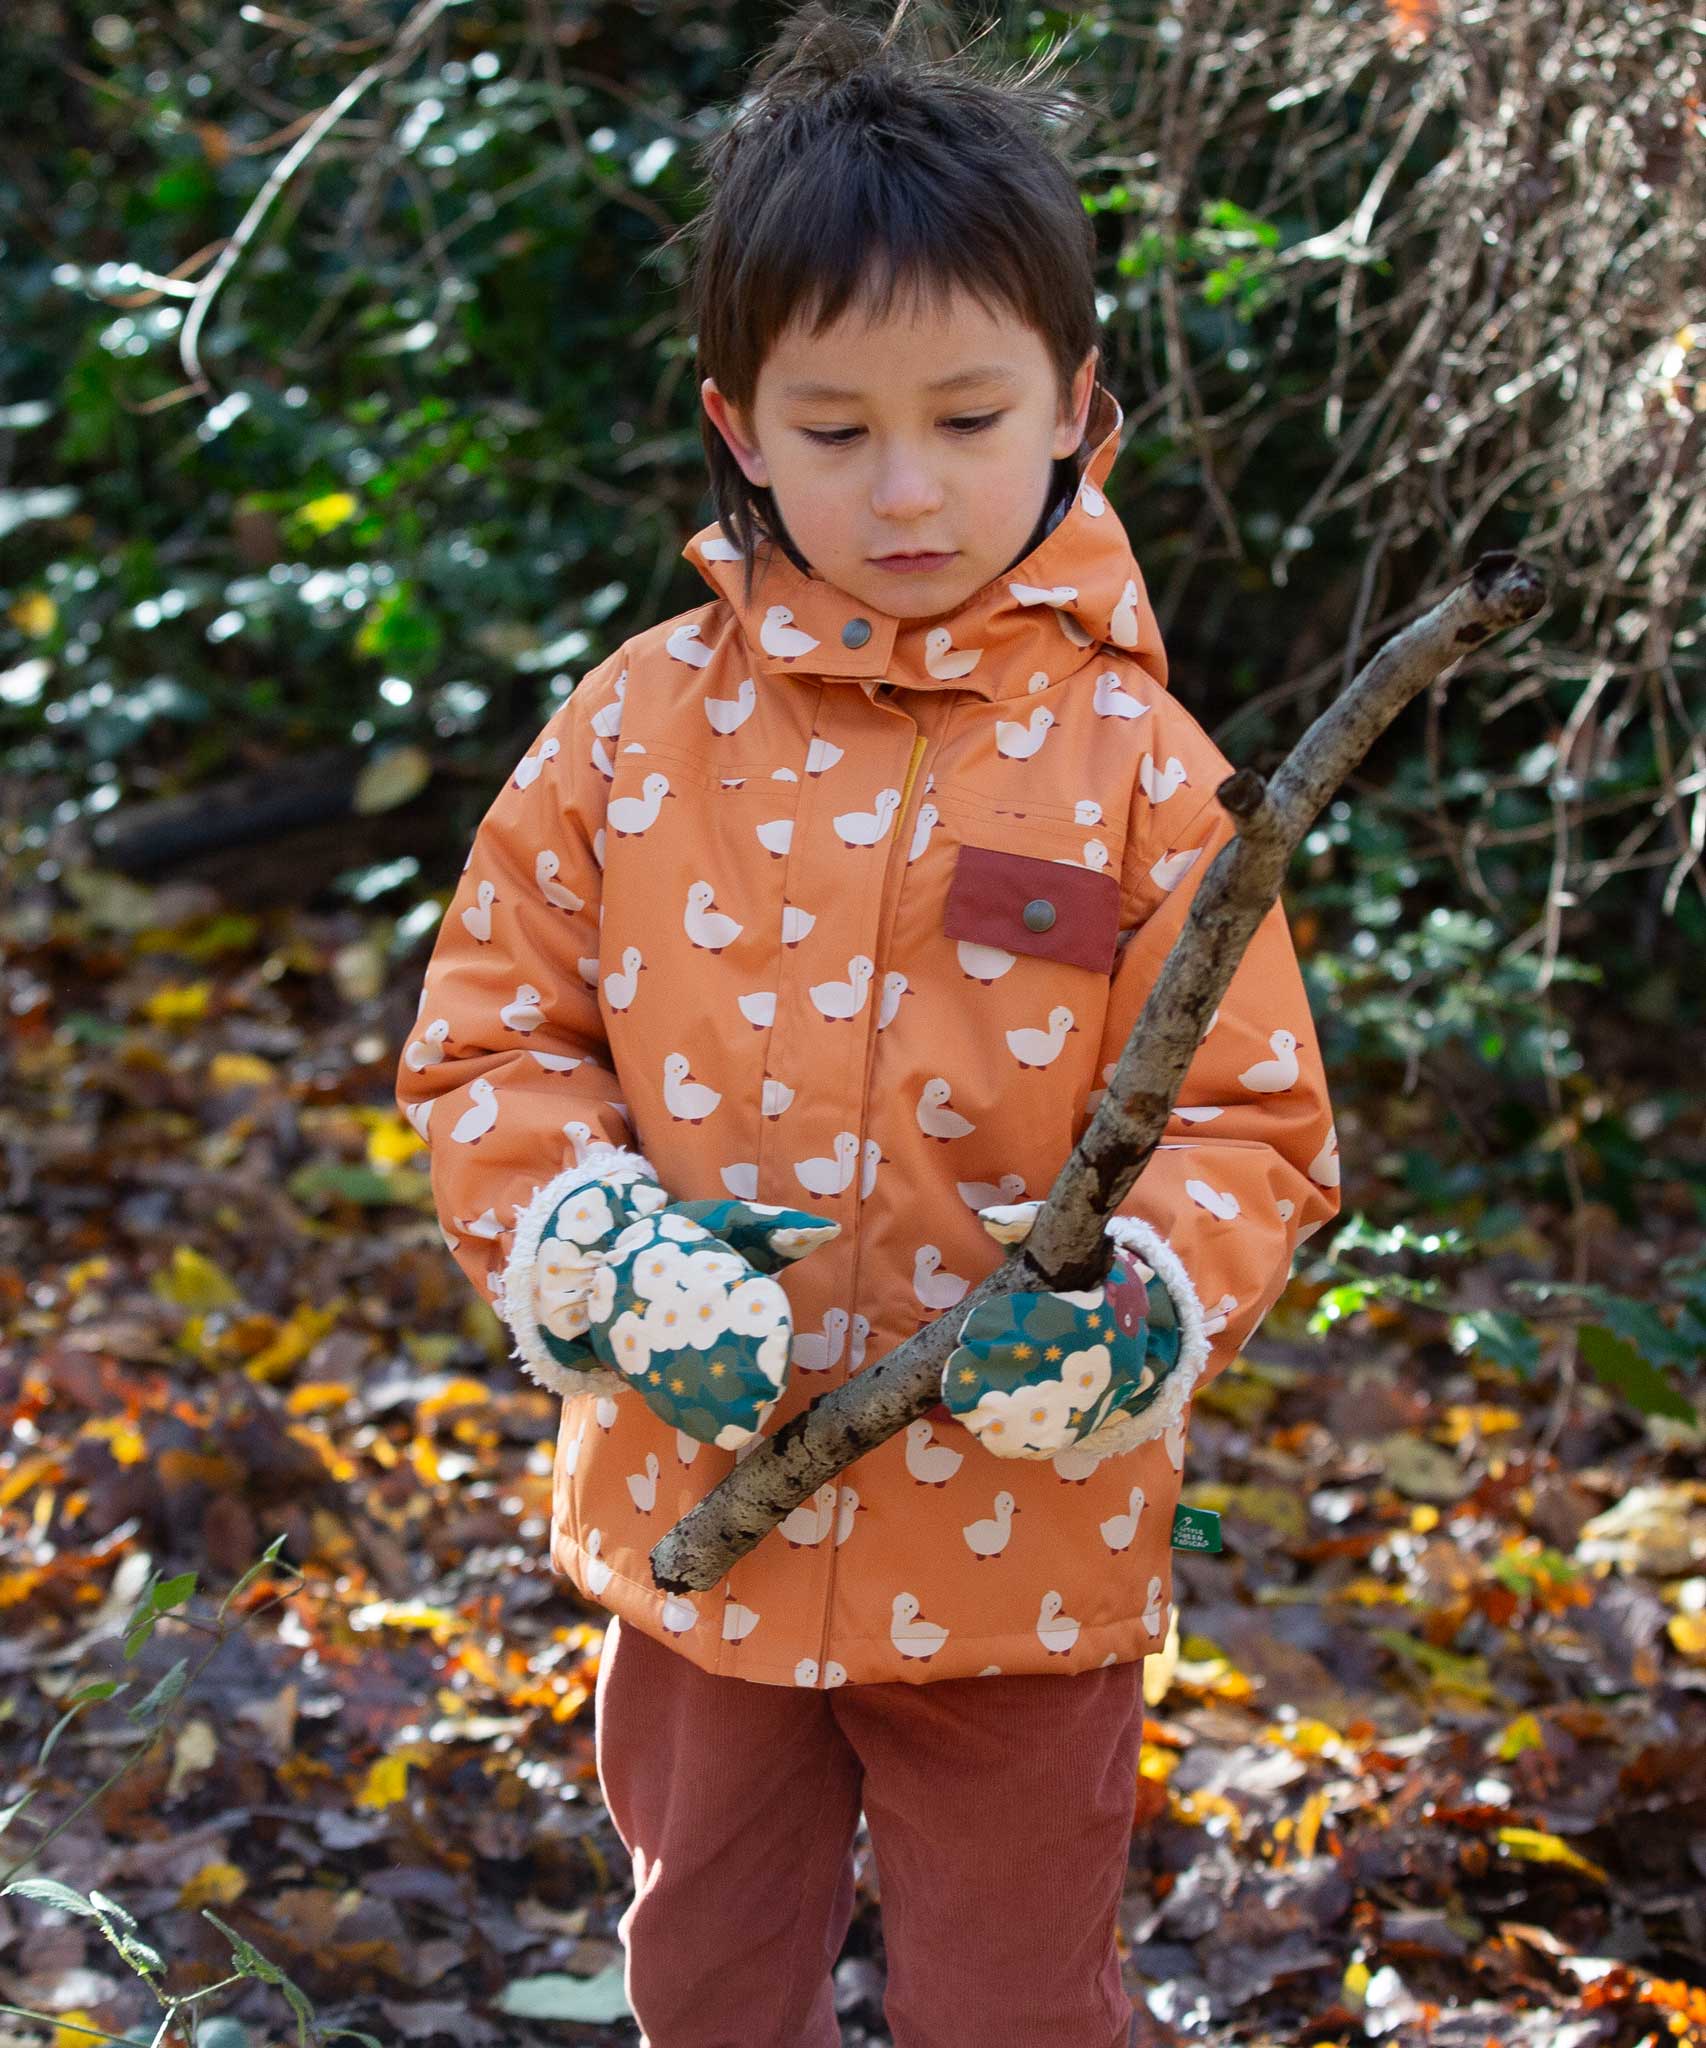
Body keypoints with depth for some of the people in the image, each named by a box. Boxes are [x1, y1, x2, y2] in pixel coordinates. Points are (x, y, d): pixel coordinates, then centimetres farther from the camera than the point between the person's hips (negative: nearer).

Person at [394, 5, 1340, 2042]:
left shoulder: (1132, 764, -10)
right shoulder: (637, 727, -5)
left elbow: (1252, 1127, -8)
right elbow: (487, 1046, 0)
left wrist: (1133, 1317, -26)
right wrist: (603, 1252, -17)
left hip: (1023, 1557, -2)